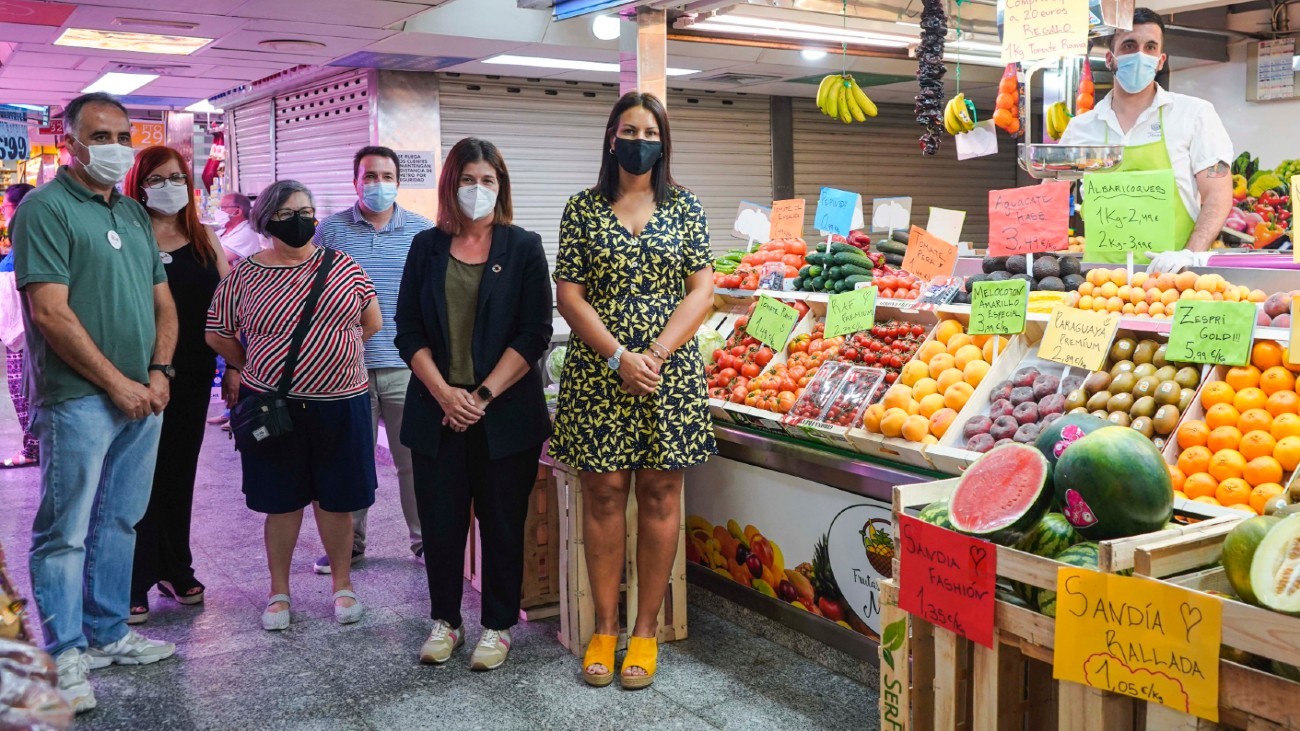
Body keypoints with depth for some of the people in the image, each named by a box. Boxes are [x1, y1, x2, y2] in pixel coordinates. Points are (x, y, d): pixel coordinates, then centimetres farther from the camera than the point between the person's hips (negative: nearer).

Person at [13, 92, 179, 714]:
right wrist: (118, 384, -13)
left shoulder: (134, 214, 15)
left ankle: (108, 635, 27)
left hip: (144, 399, 7)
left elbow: (163, 304, 17)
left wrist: (159, 372, 1)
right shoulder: (46, 208, -8)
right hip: (79, 401, -7)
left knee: (119, 523, 15)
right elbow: (51, 313, -15)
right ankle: (66, 656, 12)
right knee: (64, 532, 2)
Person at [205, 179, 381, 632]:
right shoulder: (244, 276, -1)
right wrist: (249, 367, 13)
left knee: (337, 498, 10)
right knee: (283, 500, 9)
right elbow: (219, 335, 8)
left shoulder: (342, 267, 3)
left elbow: (370, 322, 10)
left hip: (341, 402, 1)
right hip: (274, 405, -1)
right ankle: (279, 591, 24)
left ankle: (342, 584, 25)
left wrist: (334, 350, 9)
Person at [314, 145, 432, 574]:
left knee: (416, 459, 5)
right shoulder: (331, 231, 5)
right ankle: (349, 543, 22)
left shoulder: (422, 232, 5)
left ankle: (425, 539, 18)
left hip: (407, 367, 0)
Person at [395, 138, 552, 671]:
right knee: (440, 521, 7)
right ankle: (445, 621, 26)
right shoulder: (427, 247, 8)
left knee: (502, 522, 5)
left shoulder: (523, 247, 2)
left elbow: (535, 333, -5)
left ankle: (498, 626, 21)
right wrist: (444, 392, -10)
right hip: (437, 412, 2)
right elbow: (408, 331, 4)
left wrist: (483, 395, -12)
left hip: (505, 414, -2)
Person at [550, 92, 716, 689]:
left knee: (659, 494, 4)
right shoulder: (583, 208, 4)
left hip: (670, 371, 1)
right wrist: (619, 357, -13)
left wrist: (656, 354, -12)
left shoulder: (685, 207, 6)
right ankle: (605, 628, 18)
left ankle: (646, 630, 16)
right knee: (604, 494, 4)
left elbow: (701, 291, 0)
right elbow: (569, 294, -2)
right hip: (597, 371, 0)